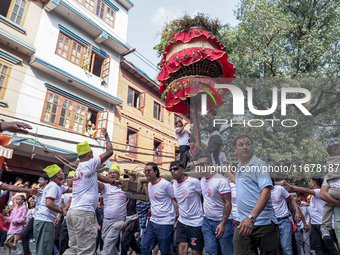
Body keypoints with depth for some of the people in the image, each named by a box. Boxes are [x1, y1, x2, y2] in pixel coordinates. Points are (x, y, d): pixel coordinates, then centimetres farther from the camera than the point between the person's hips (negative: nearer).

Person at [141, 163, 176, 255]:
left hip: (165, 224, -7)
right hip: (152, 222, 7)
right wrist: (145, 185, 17)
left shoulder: (166, 184, -15)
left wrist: (176, 217, -9)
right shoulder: (149, 185, 8)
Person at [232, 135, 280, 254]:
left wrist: (251, 217, -29)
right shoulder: (238, 167, 12)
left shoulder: (259, 165, -10)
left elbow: (266, 193, -21)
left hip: (263, 223, -5)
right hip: (242, 222, 6)